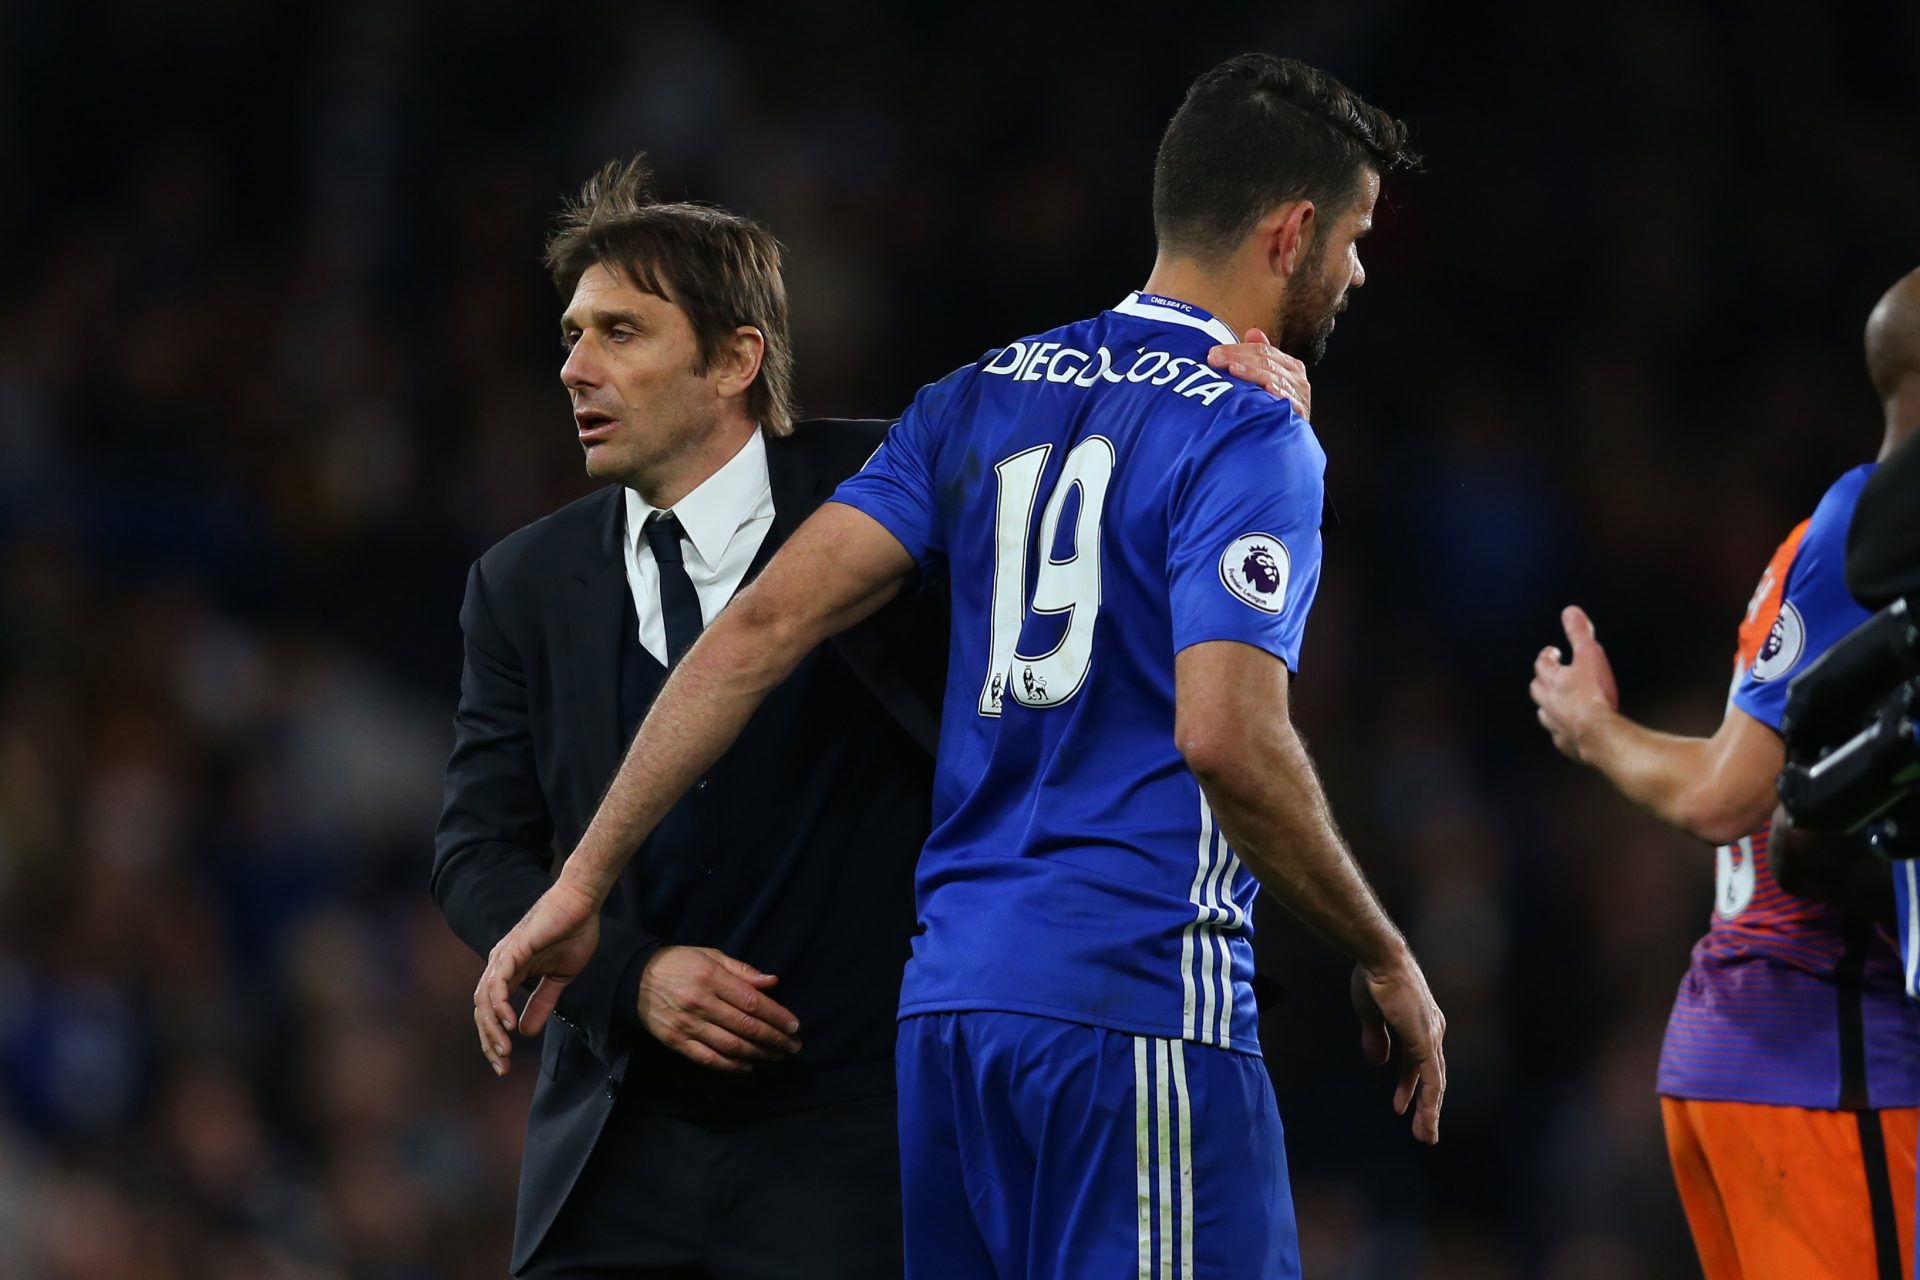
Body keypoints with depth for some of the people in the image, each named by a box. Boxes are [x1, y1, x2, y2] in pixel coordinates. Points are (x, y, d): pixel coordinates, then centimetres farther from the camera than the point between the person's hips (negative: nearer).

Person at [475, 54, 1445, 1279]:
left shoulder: (986, 400, 13)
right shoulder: (1251, 437, -7)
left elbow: (768, 625, 5)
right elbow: (1225, 735, -19)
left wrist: (584, 881, 4)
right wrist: (1384, 960, -7)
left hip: (950, 999, 7)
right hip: (1136, 1002, -7)